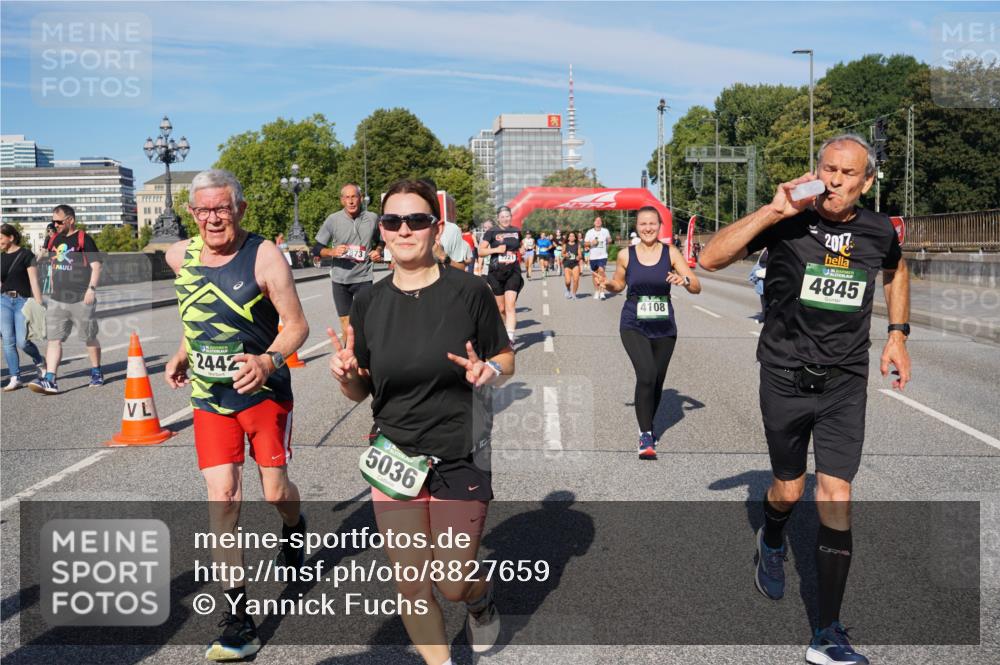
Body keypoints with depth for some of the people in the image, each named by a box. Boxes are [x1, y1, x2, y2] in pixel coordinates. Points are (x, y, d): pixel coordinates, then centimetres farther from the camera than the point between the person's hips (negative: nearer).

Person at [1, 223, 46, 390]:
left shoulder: (26, 255, -5)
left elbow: (34, 281, -8)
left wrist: (39, 305, -11)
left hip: (23, 301, -5)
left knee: (22, 341, -9)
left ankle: (39, 361, 22)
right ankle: (15, 378, 3)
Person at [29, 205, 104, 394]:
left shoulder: (84, 239, -5)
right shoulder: (54, 240, 12)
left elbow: (96, 265, -9)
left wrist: (91, 289, -18)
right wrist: (53, 289, 19)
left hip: (81, 300, -5)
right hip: (57, 300, 5)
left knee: (89, 338, 7)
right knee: (53, 339, -4)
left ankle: (97, 373, 24)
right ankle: (50, 380, -8)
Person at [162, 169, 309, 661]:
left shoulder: (264, 256, -14)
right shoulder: (180, 256, 2)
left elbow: (297, 325, -15)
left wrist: (267, 362, -32)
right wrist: (181, 356, 11)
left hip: (265, 393, -3)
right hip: (209, 398, 3)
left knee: (275, 491, 7)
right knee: (222, 497, -6)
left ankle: (294, 529, 46)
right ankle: (237, 616, 1)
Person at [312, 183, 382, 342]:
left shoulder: (372, 218, 0)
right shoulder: (332, 220, -4)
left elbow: (380, 240, 20)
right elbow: (316, 250, 1)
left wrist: (378, 251, -2)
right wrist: (332, 252, -19)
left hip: (363, 277, -1)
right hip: (340, 279, 1)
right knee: (345, 320, 9)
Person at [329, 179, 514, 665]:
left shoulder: (468, 292, -10)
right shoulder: (369, 304, -1)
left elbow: (506, 359, 1)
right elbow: (360, 392, 6)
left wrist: (489, 370, -21)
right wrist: (346, 375, -16)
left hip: (461, 460, -3)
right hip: (393, 459, 3)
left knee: (452, 584, 4)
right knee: (411, 587, 7)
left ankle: (482, 597, 41)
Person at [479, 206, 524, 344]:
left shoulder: (516, 231, 10)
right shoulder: (491, 233, 0)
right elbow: (480, 251, -5)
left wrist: (521, 249, 10)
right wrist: (496, 249, -17)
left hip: (513, 273, 1)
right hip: (496, 274, -1)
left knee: (510, 305, -14)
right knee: (500, 308, 8)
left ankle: (510, 337, -21)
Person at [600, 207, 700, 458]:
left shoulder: (671, 253, -3)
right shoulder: (626, 255, -2)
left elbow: (697, 287, -3)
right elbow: (619, 284, 15)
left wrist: (685, 280, -25)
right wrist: (608, 285, -7)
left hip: (664, 327, 2)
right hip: (633, 326, -2)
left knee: (657, 382, 12)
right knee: (646, 375, -22)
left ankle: (648, 426, 40)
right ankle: (645, 436, -10)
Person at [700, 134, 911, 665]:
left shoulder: (878, 231, 0)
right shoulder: (787, 221, -10)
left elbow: (896, 271, 24)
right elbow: (711, 259, -19)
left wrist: (898, 332, 12)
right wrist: (772, 210, -27)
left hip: (845, 383, 2)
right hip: (784, 377, -1)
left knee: (835, 500, -6)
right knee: (788, 490, 13)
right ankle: (771, 544, 51)